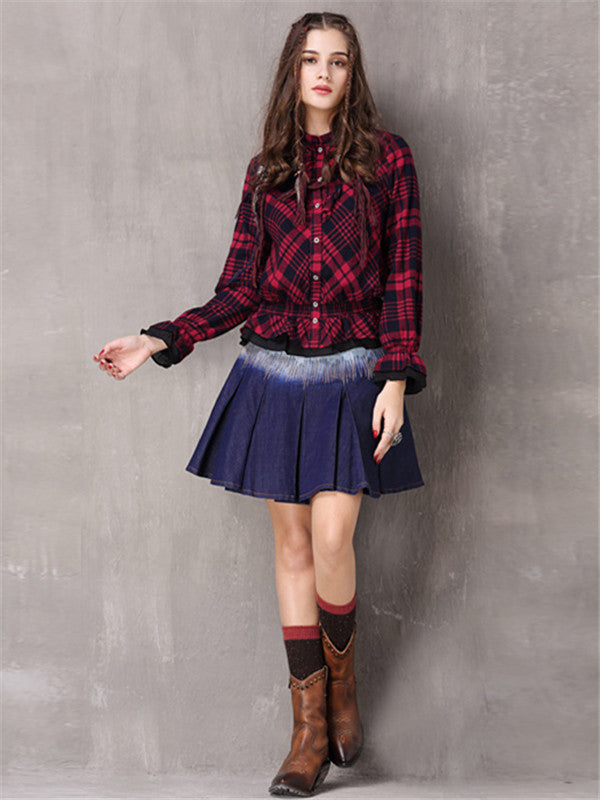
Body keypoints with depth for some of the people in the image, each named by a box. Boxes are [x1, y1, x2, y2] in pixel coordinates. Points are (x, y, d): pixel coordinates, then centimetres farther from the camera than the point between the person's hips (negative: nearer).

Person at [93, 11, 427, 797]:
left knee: (332, 539, -11)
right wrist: (158, 341, 2)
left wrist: (397, 379, -9)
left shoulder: (385, 157, 2)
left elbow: (403, 276, -1)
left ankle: (342, 682, 18)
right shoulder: (266, 170, 9)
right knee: (292, 544, 4)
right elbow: (241, 290, 9)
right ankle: (310, 724, 13)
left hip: (351, 376, -2)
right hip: (274, 372, 3)